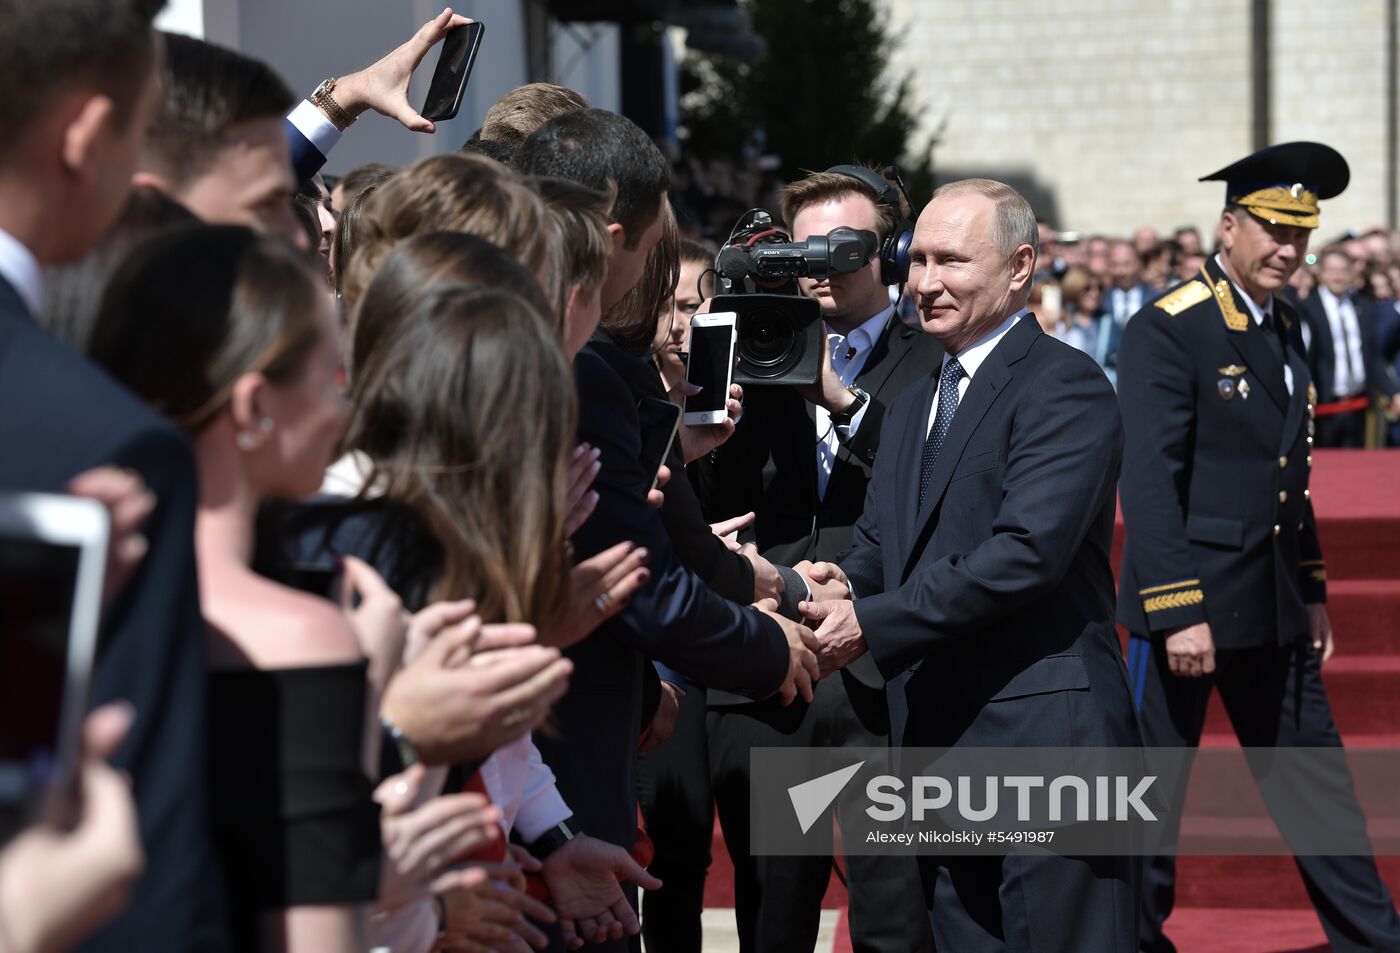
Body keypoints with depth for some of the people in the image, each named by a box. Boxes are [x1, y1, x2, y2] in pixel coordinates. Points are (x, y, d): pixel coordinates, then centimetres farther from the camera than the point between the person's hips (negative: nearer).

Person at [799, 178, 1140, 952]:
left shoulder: (1064, 386, -9)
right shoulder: (915, 404, 21)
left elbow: (1028, 549, -19)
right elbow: (880, 540, 18)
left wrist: (871, 624, -18)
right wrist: (839, 586, -6)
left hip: (1044, 732, -8)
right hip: (938, 737, 8)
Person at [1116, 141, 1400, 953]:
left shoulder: (1285, 329, 12)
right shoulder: (1168, 331, -13)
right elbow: (1148, 483, -18)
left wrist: (1313, 592, 16)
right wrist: (1178, 612, -22)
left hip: (1275, 611, 8)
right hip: (1191, 602, -8)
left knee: (1315, 783, 13)